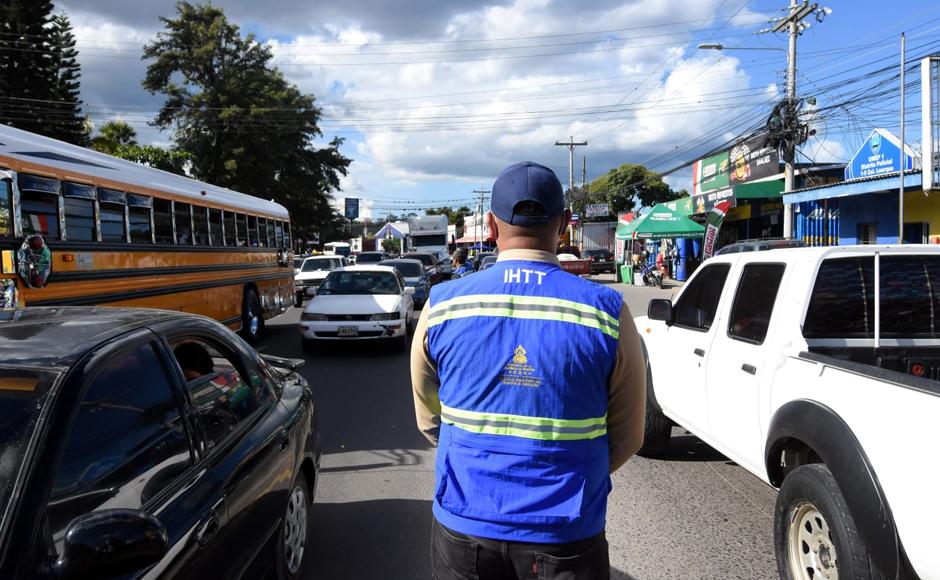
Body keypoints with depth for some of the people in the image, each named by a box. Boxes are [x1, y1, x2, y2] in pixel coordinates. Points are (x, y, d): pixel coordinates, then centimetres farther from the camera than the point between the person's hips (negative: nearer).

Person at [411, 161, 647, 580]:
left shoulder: (441, 306, -8)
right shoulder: (607, 313, -12)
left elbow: (429, 422, 4)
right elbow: (626, 438, -2)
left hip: (463, 528, 2)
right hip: (565, 538, -1)